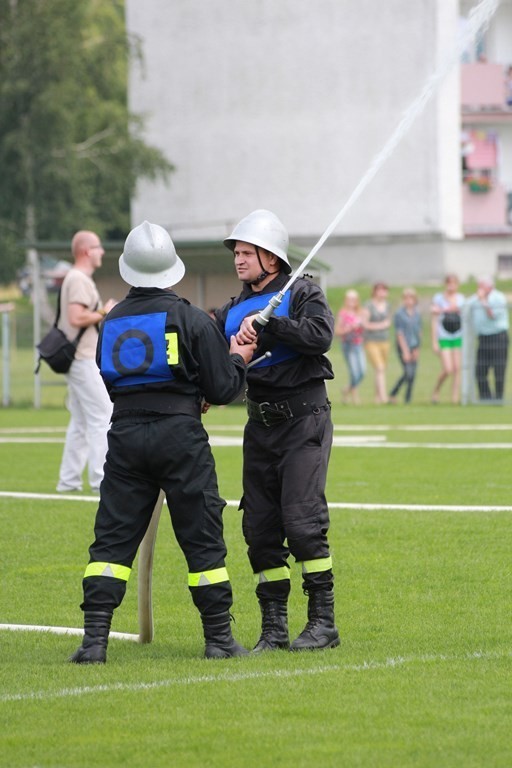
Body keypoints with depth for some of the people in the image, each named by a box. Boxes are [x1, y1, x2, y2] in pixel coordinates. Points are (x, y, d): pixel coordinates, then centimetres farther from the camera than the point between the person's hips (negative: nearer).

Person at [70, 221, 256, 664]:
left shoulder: (112, 322, 10)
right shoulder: (193, 319, -3)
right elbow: (222, 389, -4)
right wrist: (240, 359, 17)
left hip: (125, 432, 3)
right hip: (179, 432, -3)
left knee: (112, 538, 5)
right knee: (202, 538, 5)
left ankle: (95, 638, -4)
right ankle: (219, 639, 9)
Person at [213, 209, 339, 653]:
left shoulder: (302, 294, -1)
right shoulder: (233, 312, 15)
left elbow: (320, 335, -20)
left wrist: (267, 324, -22)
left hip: (304, 420, -6)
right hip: (261, 427, 6)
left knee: (302, 520, -13)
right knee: (260, 528, 3)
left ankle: (323, 622, -6)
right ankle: (274, 629, 9)